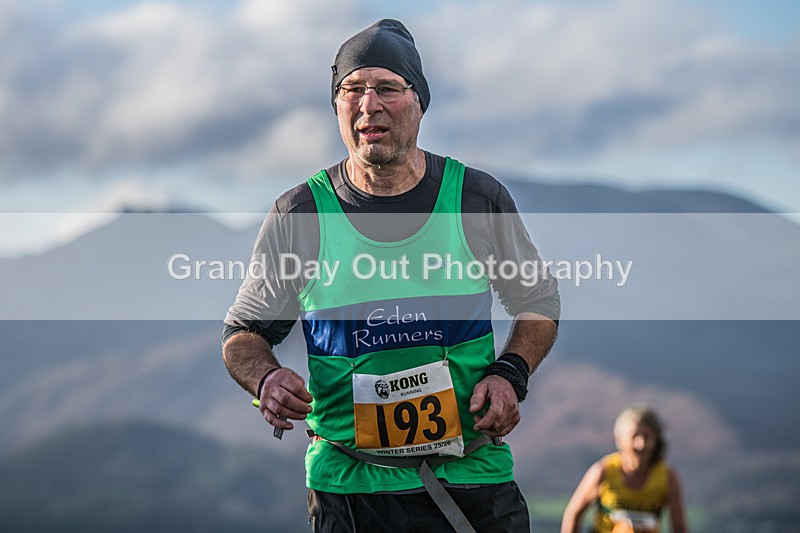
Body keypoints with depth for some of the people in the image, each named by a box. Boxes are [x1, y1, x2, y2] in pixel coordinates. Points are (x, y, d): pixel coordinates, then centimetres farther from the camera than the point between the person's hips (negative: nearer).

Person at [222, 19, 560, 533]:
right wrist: (265, 378, -13)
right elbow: (244, 333, 9)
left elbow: (539, 301, 13)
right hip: (348, 486, 0)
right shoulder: (299, 215, -1)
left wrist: (509, 374, -5)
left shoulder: (478, 198, 0)